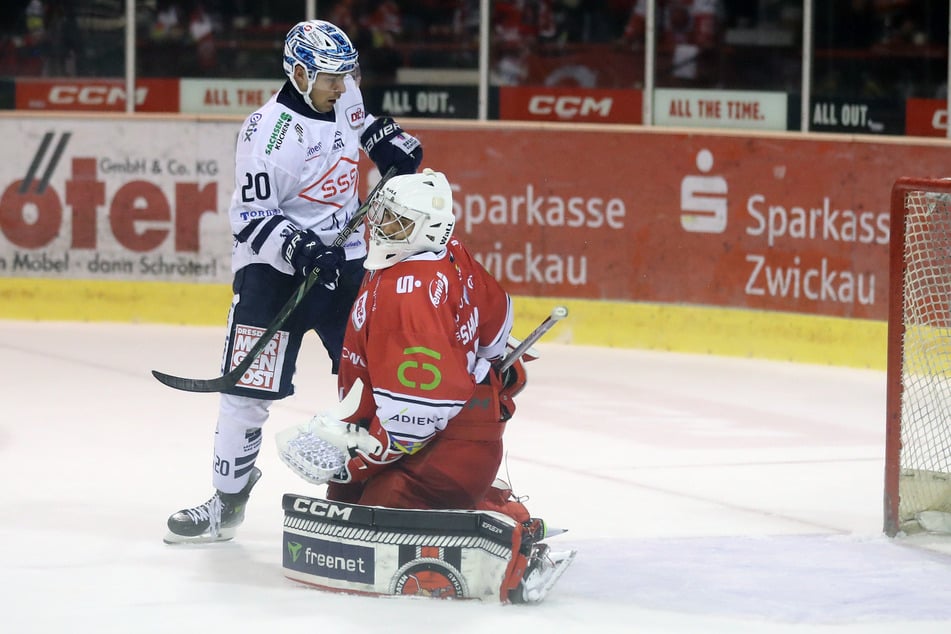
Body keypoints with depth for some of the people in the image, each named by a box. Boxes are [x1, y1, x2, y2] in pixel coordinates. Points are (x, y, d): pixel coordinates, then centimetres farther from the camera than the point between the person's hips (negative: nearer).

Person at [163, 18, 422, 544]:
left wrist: (389, 141, 11)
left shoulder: (343, 97, 0)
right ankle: (227, 500, 3)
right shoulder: (269, 133, -21)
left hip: (344, 259, 6)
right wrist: (295, 248, -32)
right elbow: (250, 218, -20)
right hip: (274, 266, -6)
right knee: (249, 386, -7)